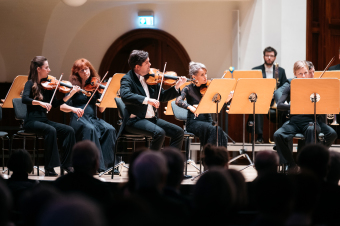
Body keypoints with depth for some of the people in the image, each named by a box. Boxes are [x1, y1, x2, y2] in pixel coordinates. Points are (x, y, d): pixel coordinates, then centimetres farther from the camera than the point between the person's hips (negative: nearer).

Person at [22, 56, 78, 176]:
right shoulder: (31, 84, -5)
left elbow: (55, 104, 7)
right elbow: (25, 99, -23)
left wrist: (71, 94, -1)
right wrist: (40, 103, -36)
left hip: (44, 120, 6)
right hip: (32, 121, -6)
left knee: (69, 130, -14)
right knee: (51, 130, -34)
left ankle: (66, 165, -12)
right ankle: (49, 168, -28)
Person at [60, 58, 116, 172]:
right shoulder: (74, 87, 6)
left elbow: (101, 109, 5)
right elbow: (62, 106, -4)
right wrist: (73, 109, -24)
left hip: (93, 119, 3)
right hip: (78, 120, -3)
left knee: (110, 129, -28)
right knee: (90, 129, -37)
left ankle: (107, 162, -26)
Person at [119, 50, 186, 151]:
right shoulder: (127, 79, -9)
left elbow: (162, 96, 18)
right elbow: (125, 96, -29)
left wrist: (177, 86, 4)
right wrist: (147, 100, -38)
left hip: (152, 119, 8)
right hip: (135, 120, -8)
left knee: (179, 132, -4)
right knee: (159, 133, -31)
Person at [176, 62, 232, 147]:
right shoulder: (189, 89, 0)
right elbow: (178, 101, -19)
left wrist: (225, 100, -21)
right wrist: (190, 107, -37)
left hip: (208, 120, 4)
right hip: (194, 122, -4)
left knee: (223, 136, -26)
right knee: (214, 130, -32)